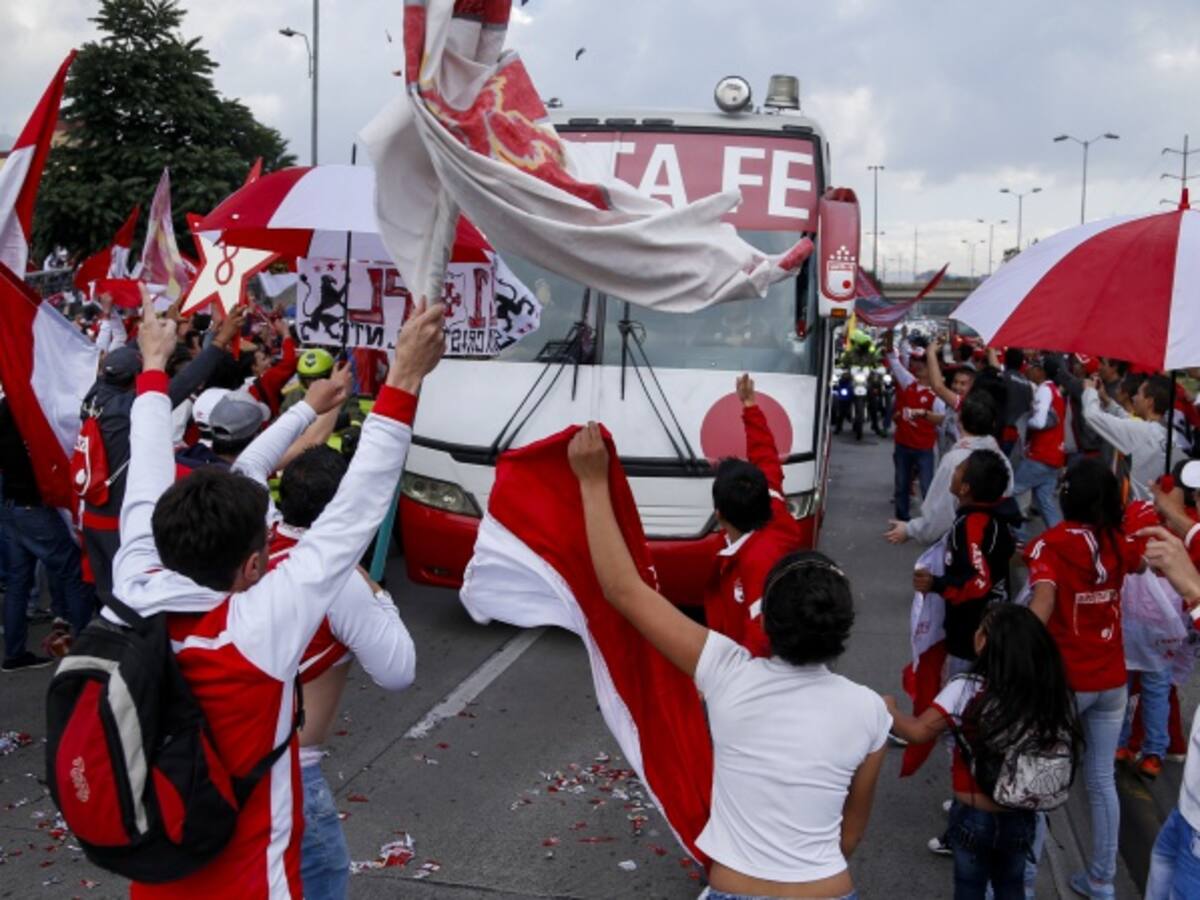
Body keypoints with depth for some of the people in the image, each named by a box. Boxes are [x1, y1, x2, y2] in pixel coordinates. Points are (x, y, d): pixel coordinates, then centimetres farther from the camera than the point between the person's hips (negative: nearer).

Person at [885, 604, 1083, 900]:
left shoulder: (968, 690, -23)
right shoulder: (1055, 694, -11)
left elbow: (919, 731, -24)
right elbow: (1066, 751, -2)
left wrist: (889, 709, -6)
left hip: (974, 817, -3)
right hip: (1022, 819, 3)